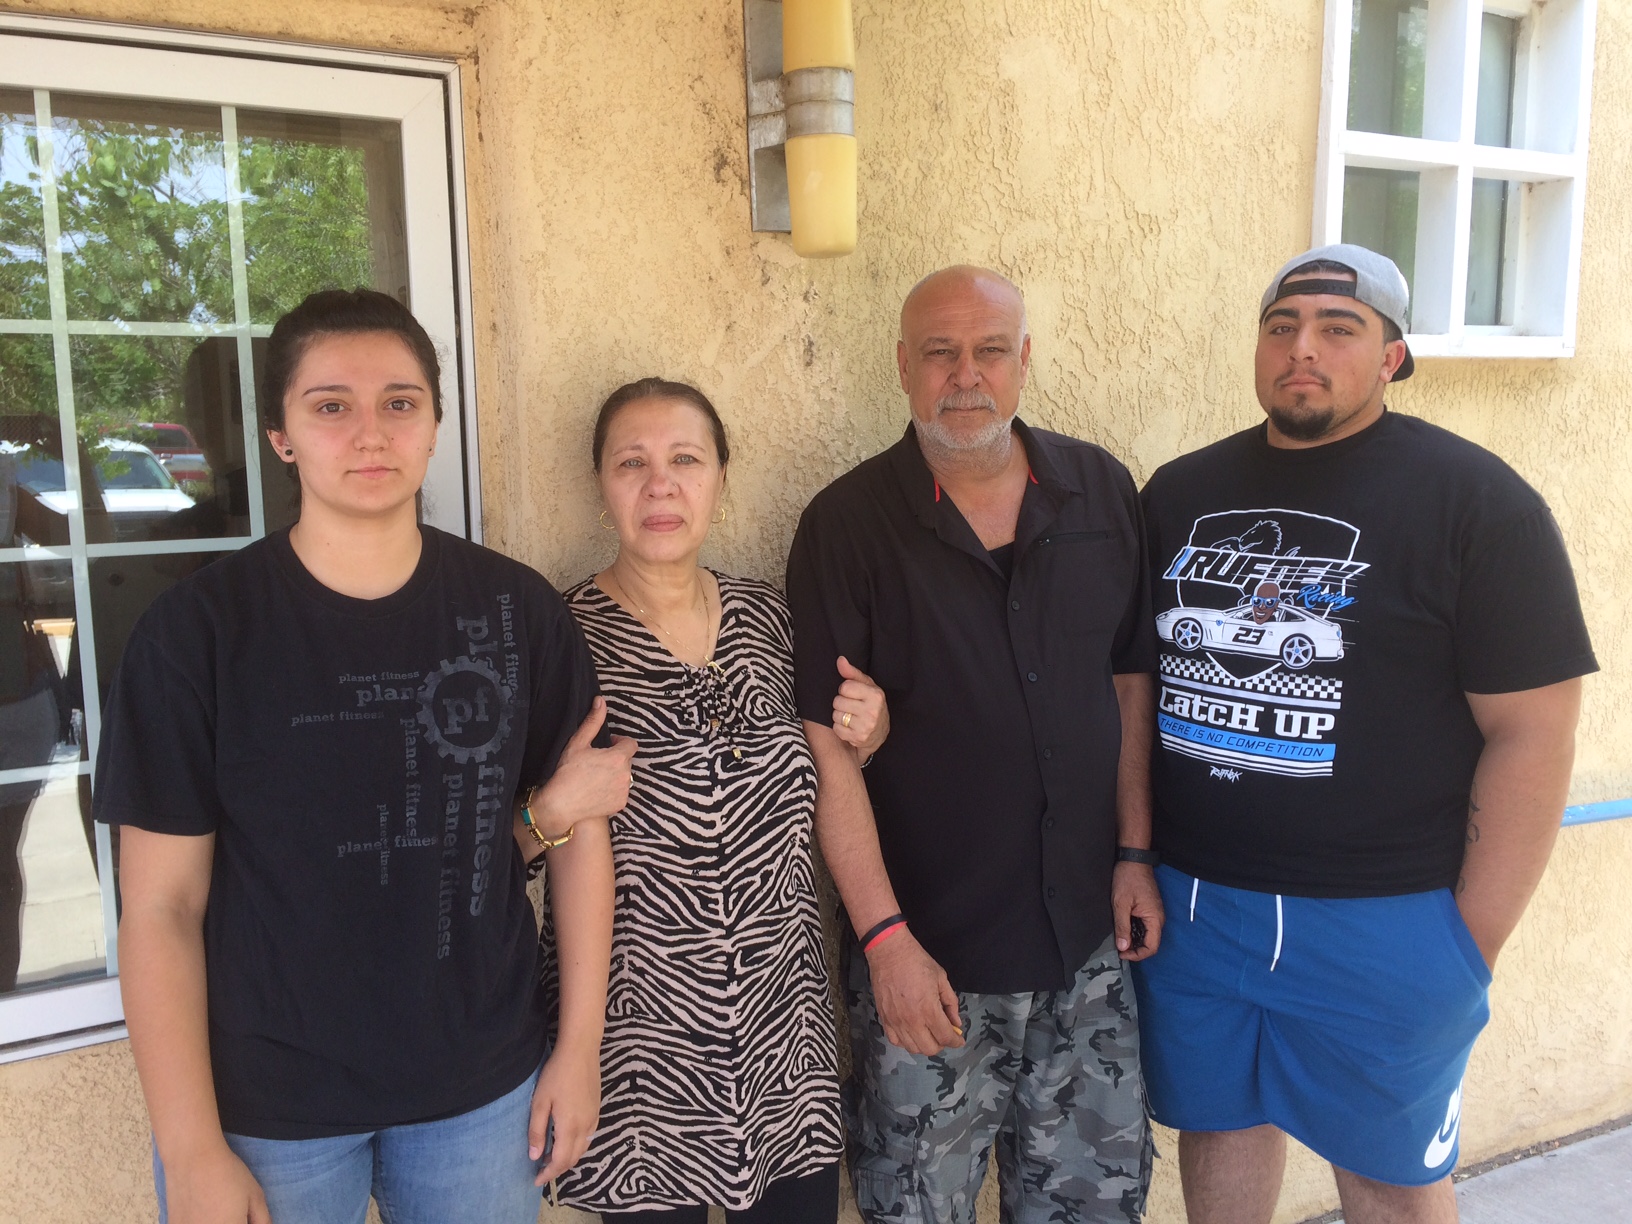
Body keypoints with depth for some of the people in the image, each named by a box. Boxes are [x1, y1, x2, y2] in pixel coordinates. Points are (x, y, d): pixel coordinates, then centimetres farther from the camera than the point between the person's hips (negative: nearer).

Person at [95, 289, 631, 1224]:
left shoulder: (518, 609, -6)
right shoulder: (200, 628, -11)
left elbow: (582, 823, 1)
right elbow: (162, 906, -8)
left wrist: (580, 1044, 1)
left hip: (484, 1085, 2)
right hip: (264, 1106, -1)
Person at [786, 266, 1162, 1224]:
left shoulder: (1103, 492, 2)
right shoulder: (846, 525, -10)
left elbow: (1132, 680, 9)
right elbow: (829, 747, -11)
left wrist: (1135, 853, 5)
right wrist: (884, 936, -13)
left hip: (1087, 941, 4)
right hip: (926, 950, -3)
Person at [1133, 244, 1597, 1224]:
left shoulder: (1476, 500, -8)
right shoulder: (1179, 493, 6)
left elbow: (1532, 732, -10)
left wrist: (1474, 941, -10)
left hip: (1382, 923, -3)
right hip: (1189, 902, 4)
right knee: (1219, 1120, 20)